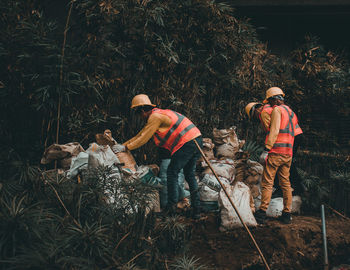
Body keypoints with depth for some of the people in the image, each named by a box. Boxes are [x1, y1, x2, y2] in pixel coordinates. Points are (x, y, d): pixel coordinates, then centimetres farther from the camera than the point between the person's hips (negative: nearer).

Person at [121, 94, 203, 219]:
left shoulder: (155, 116, -9)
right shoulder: (159, 114, 22)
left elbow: (143, 139, -6)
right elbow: (140, 135, 26)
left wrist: (126, 147, 2)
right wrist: (121, 145, 27)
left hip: (187, 142, -10)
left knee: (172, 172, 1)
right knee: (190, 175, 16)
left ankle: (171, 206, 4)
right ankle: (196, 209, 17)